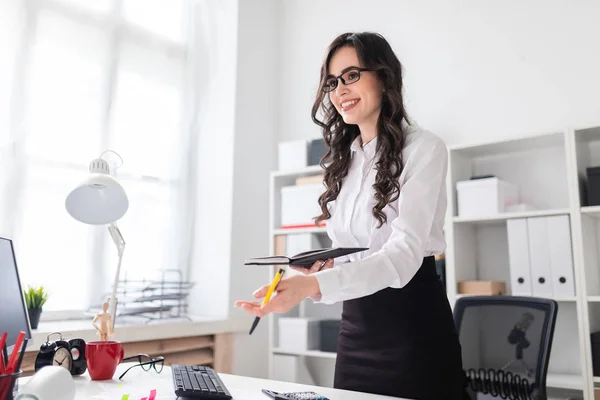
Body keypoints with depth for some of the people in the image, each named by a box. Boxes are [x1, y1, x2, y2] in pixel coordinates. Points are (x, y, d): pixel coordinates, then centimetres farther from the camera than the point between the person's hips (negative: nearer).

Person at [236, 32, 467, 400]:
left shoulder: (423, 149, -10)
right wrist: (325, 267, -8)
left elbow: (404, 253, -23)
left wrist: (314, 285, -37)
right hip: (356, 326, 6)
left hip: (413, 319, -6)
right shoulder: (342, 161, 9)